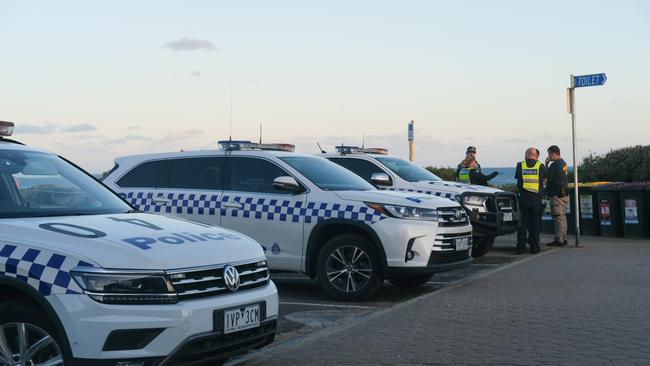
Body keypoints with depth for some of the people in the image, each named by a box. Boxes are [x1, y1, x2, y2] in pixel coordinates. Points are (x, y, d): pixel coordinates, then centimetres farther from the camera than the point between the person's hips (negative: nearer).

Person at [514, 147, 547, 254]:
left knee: (522, 223, 6)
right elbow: (545, 177, 15)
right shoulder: (541, 166, 0)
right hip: (536, 199, 0)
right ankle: (534, 247, 9)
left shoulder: (520, 165, 1)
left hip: (523, 198, 0)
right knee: (535, 223, 8)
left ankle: (521, 247, 5)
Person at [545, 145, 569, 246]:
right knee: (562, 216, 14)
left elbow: (547, 178, -14)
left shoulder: (555, 165, -17)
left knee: (558, 217, -7)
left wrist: (546, 165, -7)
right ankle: (563, 239, 19)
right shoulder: (563, 163, 16)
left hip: (556, 195, -10)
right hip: (564, 194, 10)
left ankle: (559, 240, -6)